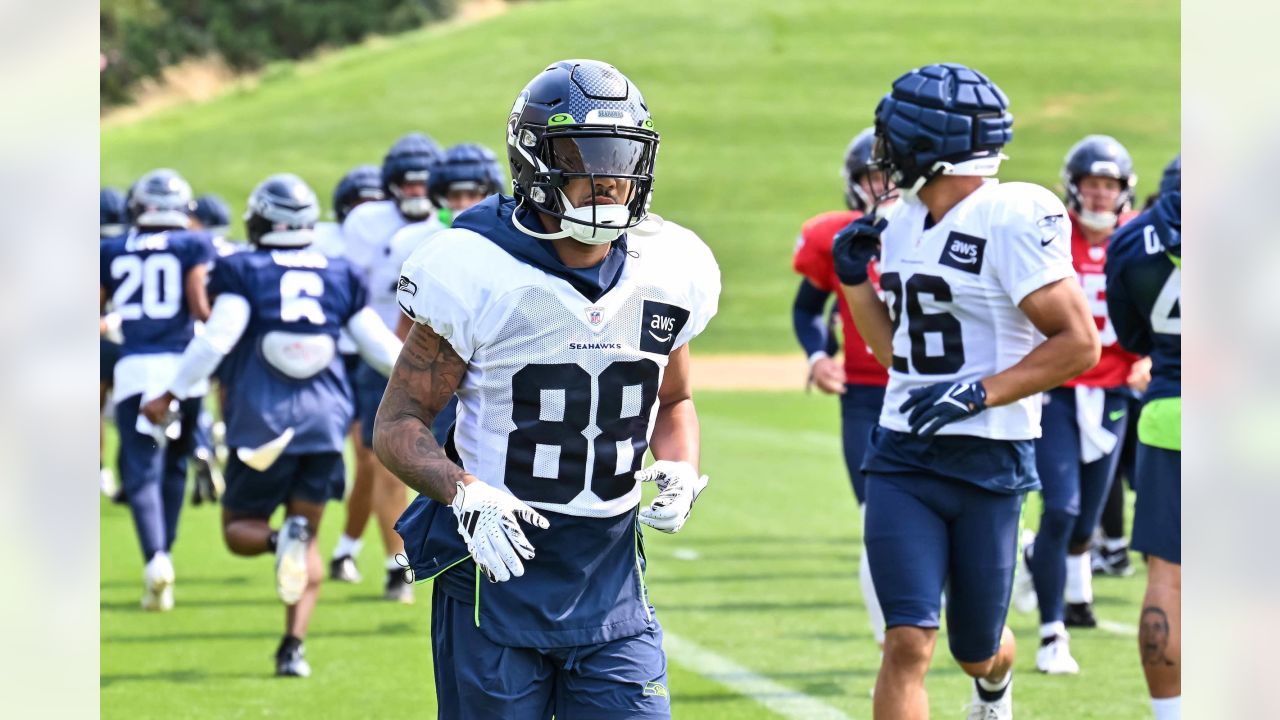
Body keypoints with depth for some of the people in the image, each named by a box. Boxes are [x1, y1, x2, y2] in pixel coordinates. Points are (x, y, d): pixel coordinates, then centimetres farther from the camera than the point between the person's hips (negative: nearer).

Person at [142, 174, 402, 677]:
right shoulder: (340, 277, 8)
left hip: (262, 423, -3)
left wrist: (170, 394, -7)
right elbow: (380, 347, 12)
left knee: (240, 528, 10)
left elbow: (217, 338, -14)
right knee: (307, 543, 11)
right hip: (324, 422, 3)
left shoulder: (243, 273, -3)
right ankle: (293, 645, -3)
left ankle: (282, 537, -25)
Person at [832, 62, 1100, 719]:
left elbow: (1079, 343, -17)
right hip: (902, 458, 5)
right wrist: (855, 280, 6)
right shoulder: (904, 222, 9)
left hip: (987, 461, -5)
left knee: (975, 649, 13)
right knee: (908, 644, -10)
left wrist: (981, 392, -24)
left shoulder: (1012, 221, -16)